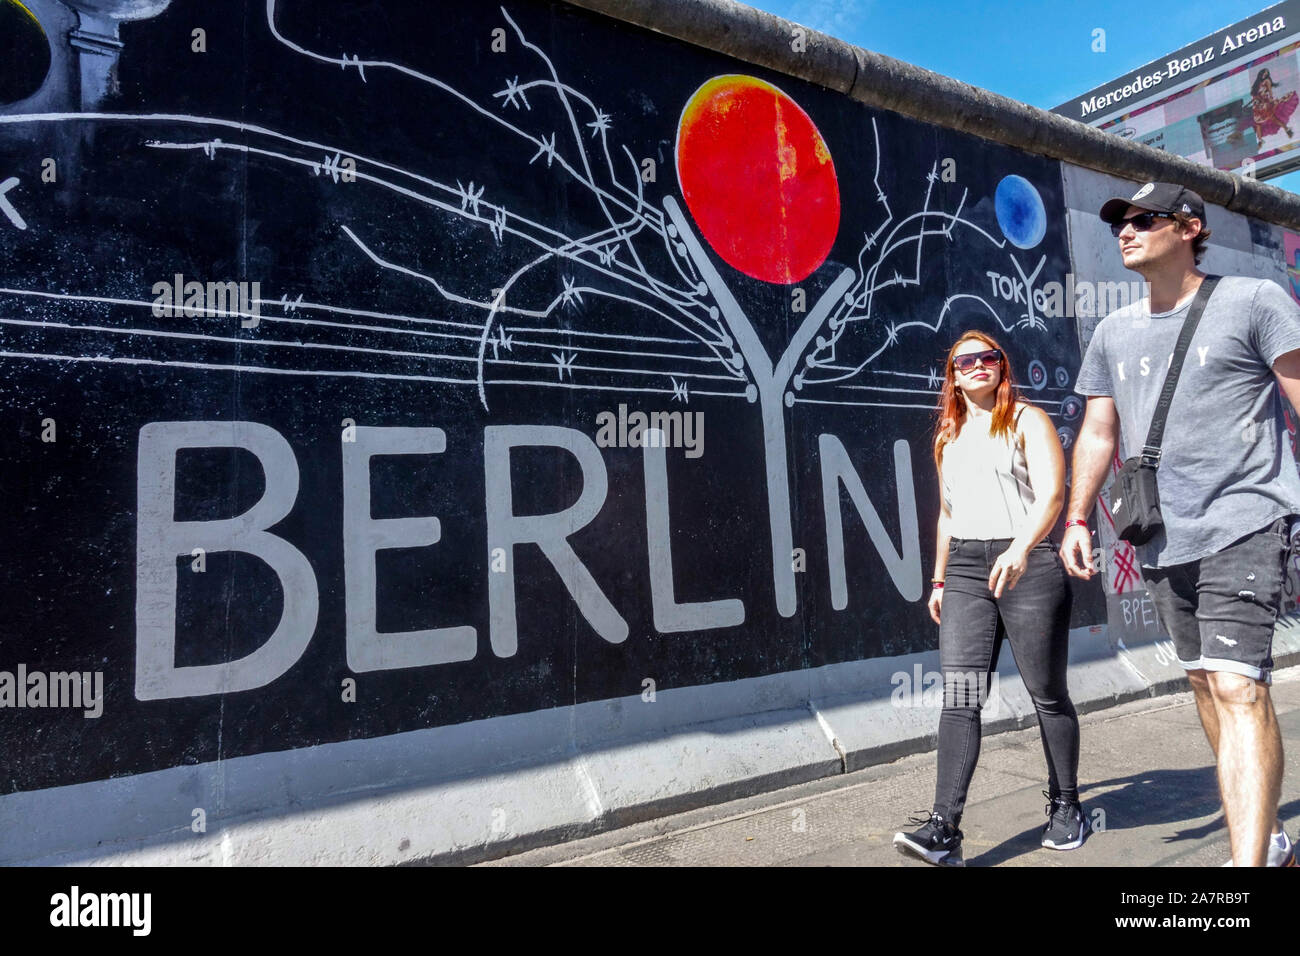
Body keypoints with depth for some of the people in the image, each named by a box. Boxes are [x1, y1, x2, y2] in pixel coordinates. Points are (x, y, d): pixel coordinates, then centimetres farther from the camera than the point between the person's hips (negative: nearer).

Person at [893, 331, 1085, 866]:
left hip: (1029, 564, -4)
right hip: (966, 568, 4)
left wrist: (1020, 548, -31)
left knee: (1047, 693, 8)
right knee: (959, 696, -7)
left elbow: (1052, 494, -13)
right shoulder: (949, 436, 18)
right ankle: (943, 829, -11)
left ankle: (1066, 807, 29)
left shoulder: (1028, 420, 1)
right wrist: (939, 580, 21)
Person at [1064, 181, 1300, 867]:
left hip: (1243, 525, -6)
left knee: (1237, 687, -17)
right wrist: (1077, 518, 8)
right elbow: (1098, 432, 16)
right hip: (1161, 536, 6)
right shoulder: (1113, 333, 15)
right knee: (1204, 682, 12)